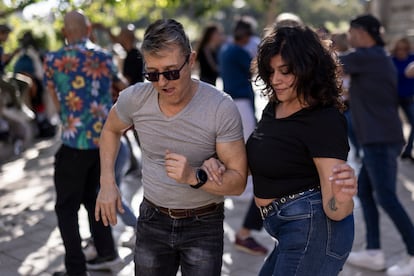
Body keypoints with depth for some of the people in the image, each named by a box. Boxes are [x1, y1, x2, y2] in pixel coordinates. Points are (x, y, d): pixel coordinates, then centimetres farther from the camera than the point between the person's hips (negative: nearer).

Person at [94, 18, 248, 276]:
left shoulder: (221, 108, -22)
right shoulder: (134, 98, -12)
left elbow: (238, 181, -17)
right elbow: (111, 130, 12)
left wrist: (195, 177, -34)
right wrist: (107, 183, 3)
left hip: (204, 225, -3)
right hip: (152, 219, 3)